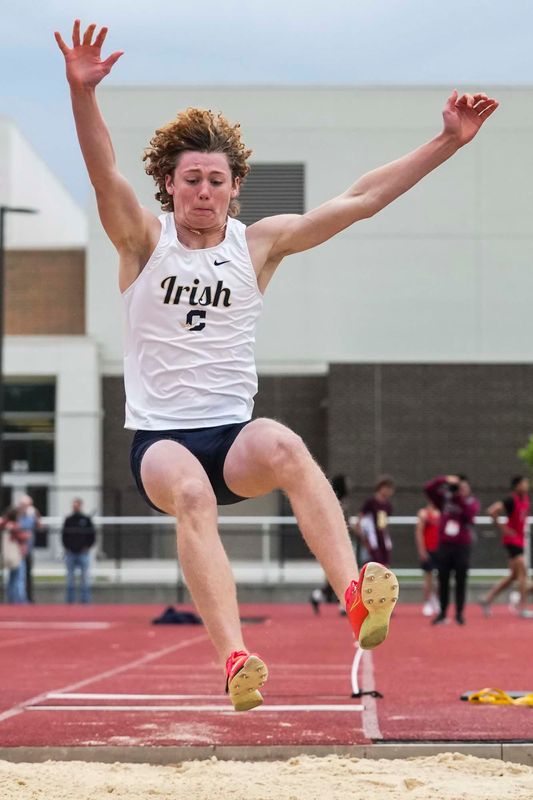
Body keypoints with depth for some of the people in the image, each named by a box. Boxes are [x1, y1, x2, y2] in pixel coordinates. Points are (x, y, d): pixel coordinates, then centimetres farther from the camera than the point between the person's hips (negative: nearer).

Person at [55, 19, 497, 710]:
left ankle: (357, 600, -52)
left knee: (286, 449, -34)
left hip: (235, 433, 1)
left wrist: (448, 142, -3)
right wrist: (82, 93, -36)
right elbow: (105, 175, -18)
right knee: (192, 496, -35)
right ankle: (235, 660, -51)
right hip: (161, 437, -1)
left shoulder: (259, 243, 6)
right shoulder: (145, 240, 1)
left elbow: (361, 199, 3)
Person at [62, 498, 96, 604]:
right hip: (70, 553, 2)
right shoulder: (68, 520, 9)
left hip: (83, 553, -2)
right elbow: (64, 535, 12)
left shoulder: (86, 520, 3)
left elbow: (92, 536, 5)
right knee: (70, 577, 4)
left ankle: (85, 599, -1)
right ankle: (70, 600, 10)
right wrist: (67, 547, -1)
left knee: (85, 576, -4)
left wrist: (87, 547, -6)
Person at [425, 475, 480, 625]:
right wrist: (444, 480, -13)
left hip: (462, 546, -2)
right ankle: (442, 613, 11)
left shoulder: (472, 501, 4)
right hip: (444, 545, 2)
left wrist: (461, 497, -19)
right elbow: (428, 488, -1)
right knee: (443, 580, 4)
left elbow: (470, 513, -17)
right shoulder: (445, 499, 7)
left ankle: (459, 613, 6)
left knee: (461, 581, 0)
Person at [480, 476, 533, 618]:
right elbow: (492, 511, -27)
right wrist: (502, 528, -20)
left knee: (514, 575, 12)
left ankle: (487, 599, 17)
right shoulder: (511, 500, -17)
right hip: (512, 539, -9)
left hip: (519, 540, 9)